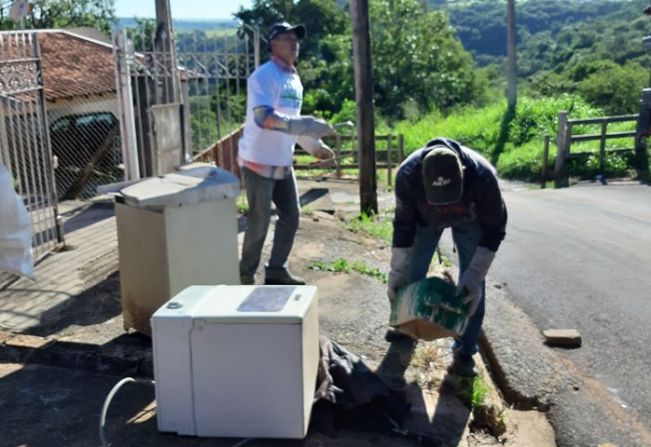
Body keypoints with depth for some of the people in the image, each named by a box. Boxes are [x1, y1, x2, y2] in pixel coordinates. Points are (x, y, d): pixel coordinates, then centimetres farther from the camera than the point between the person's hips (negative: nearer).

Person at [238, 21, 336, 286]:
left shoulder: (295, 79, 12)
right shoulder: (264, 76, -15)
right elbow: (264, 118, -29)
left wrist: (315, 146, 14)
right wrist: (307, 125, -32)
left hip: (283, 163, 8)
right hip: (259, 162, -8)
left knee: (291, 216, 12)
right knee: (259, 222, -1)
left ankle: (276, 270, 26)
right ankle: (246, 275, 16)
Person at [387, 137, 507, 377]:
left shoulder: (483, 177, -43)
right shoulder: (407, 175, -40)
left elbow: (494, 229, -27)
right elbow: (403, 225, -22)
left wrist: (474, 276, -33)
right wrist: (397, 273, -20)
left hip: (469, 220, -1)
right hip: (425, 217, 1)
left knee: (472, 284, -8)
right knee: (411, 274, 2)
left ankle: (464, 351, 3)